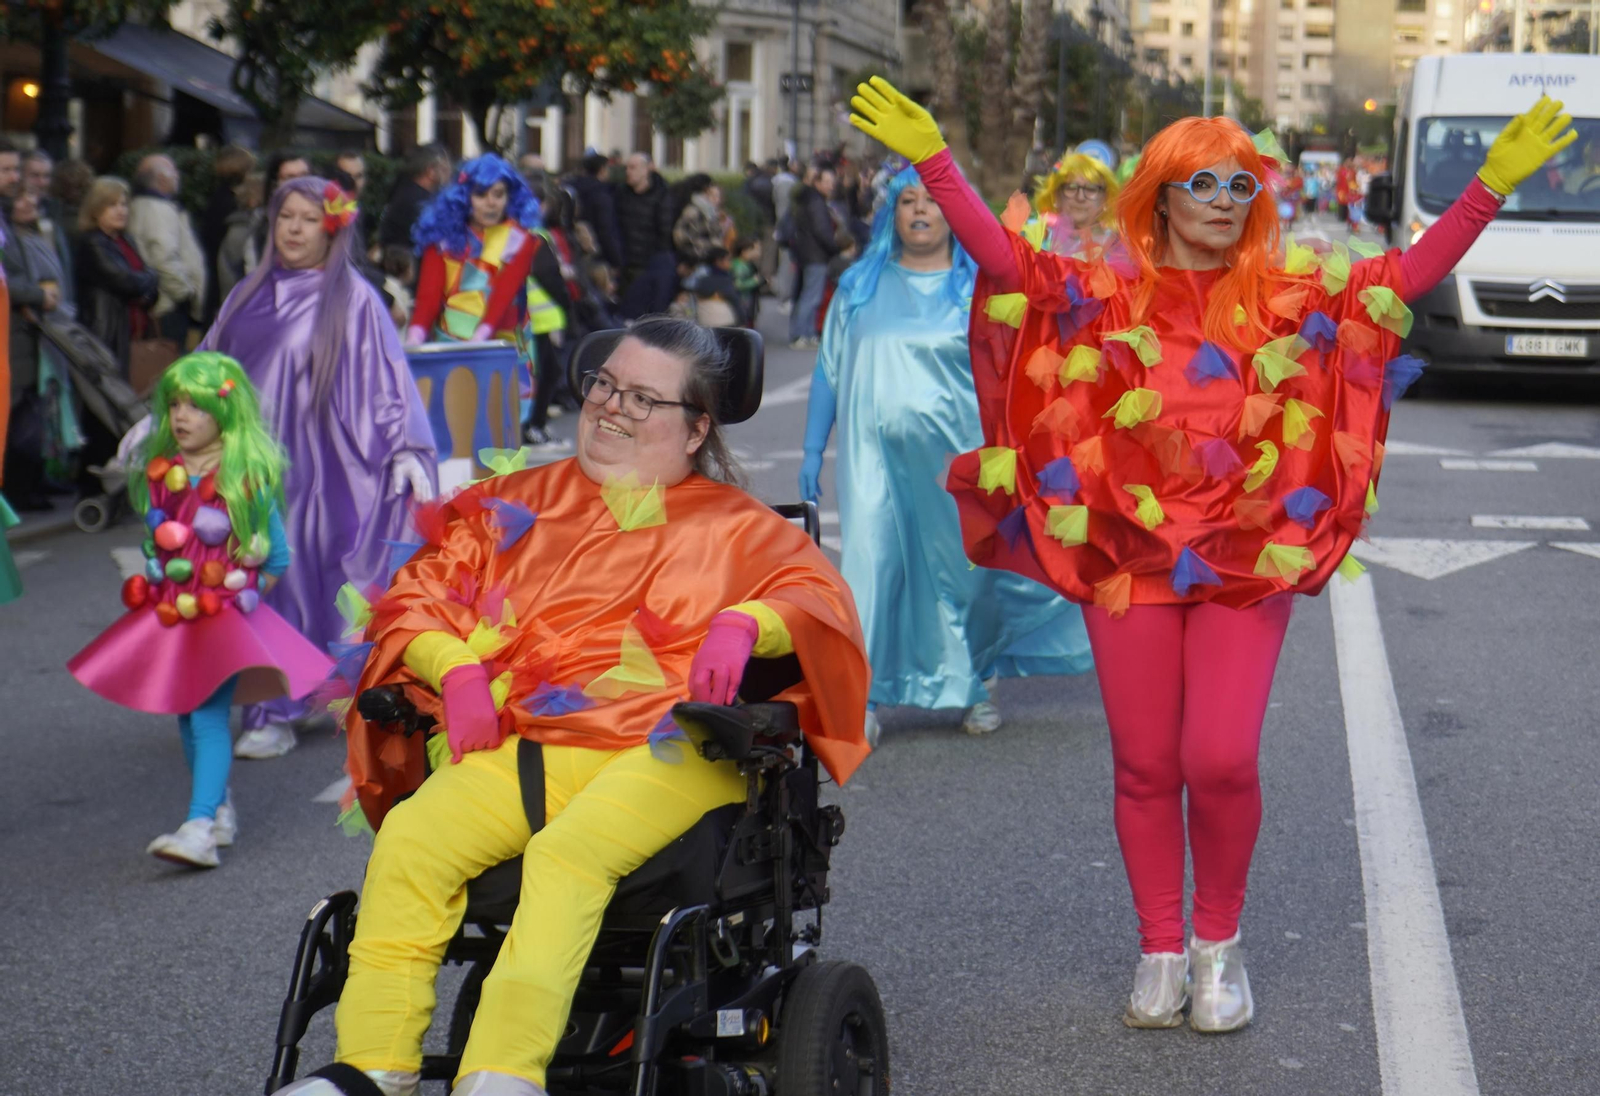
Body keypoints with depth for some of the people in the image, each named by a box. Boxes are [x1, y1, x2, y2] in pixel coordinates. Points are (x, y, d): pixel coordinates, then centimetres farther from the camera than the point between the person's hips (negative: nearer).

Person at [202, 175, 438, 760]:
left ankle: (276, 714, 1)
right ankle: (264, 700, 14)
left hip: (313, 466, -5)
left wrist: (408, 449, -15)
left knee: (298, 577, -5)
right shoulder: (251, 295, 11)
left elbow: (385, 376, -7)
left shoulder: (353, 299, -4)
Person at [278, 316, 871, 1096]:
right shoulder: (520, 503, 26)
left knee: (568, 853, -35)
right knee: (409, 840, -26)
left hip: (668, 747, -3)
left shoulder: (732, 525, 21)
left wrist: (744, 624, -16)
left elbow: (819, 596, 6)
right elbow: (417, 595, 19)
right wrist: (457, 668, -2)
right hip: (527, 742, 3)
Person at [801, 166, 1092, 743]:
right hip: (876, 457, 1)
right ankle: (861, 700, -4)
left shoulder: (981, 287, 5)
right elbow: (829, 371, 12)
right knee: (869, 564, -8)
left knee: (969, 570, 7)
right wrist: (812, 452, 8)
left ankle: (977, 685, 28)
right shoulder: (860, 287, 10)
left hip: (959, 458, -1)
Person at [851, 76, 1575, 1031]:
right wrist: (933, 161, -17)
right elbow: (1000, 257, -7)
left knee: (1223, 760, -10)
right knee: (1146, 768, 5)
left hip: (1248, 564, 0)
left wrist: (1493, 186, -11)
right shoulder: (1106, 296, 2)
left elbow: (1409, 275, -2)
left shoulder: (1290, 299, 4)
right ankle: (1162, 952, 22)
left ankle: (1220, 942, 14)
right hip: (1131, 559, 0)